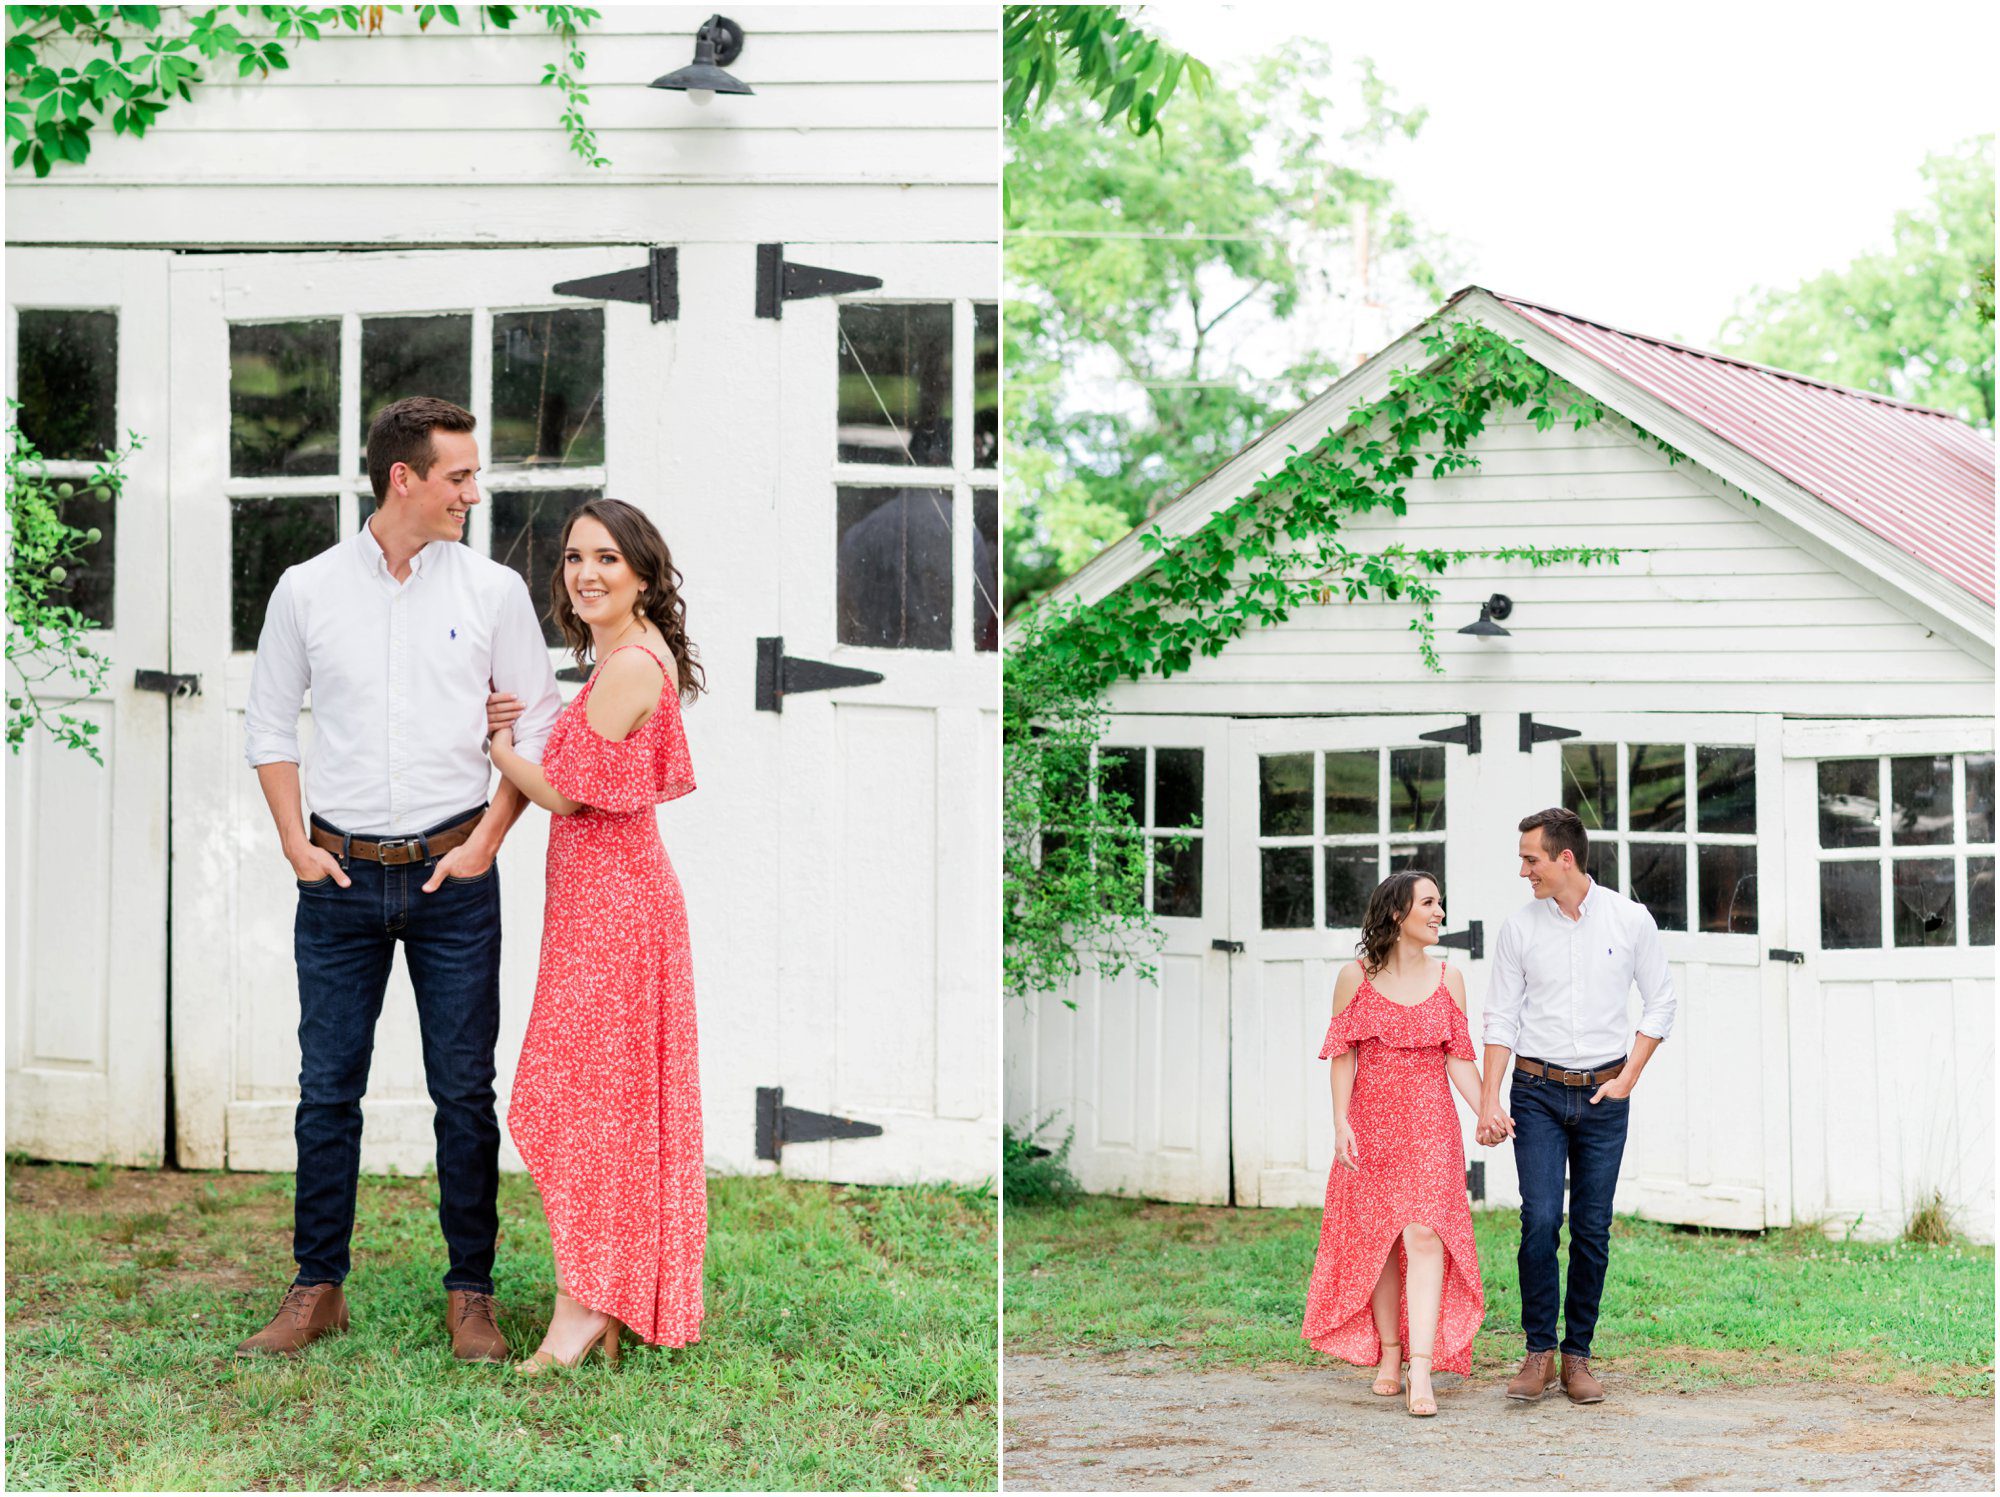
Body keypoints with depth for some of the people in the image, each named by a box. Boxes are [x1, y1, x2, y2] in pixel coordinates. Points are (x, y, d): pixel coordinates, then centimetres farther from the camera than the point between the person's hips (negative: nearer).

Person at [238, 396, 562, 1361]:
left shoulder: (493, 590, 2)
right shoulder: (307, 591, 3)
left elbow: (539, 727, 6)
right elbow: (268, 725, 10)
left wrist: (487, 841, -3)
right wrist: (295, 844, 1)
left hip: (452, 876, 0)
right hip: (340, 878, 0)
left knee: (465, 1092, 2)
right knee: (327, 1088, 4)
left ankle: (471, 1296, 11)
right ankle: (316, 1291, 14)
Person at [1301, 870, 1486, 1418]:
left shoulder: (1447, 979, 7)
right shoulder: (1355, 978, 2)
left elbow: (1458, 1058, 4)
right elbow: (1343, 1056, 2)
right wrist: (1341, 1122, -7)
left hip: (1430, 1123, 0)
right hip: (1371, 1123, 0)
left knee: (1425, 1233, -13)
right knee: (1376, 1237, 5)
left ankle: (1421, 1372, -18)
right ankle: (1388, 1356, 19)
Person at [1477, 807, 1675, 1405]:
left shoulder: (1631, 920, -1)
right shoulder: (1519, 928, 1)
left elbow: (1660, 1003, 7)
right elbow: (1500, 1018, 3)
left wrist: (1626, 1080, 0)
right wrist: (1489, 1101, -5)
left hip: (1604, 1093, 0)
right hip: (1537, 1091, 0)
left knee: (1592, 1228, 1)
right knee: (1540, 1220, -10)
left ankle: (1577, 1356, 10)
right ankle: (1539, 1352, 1)